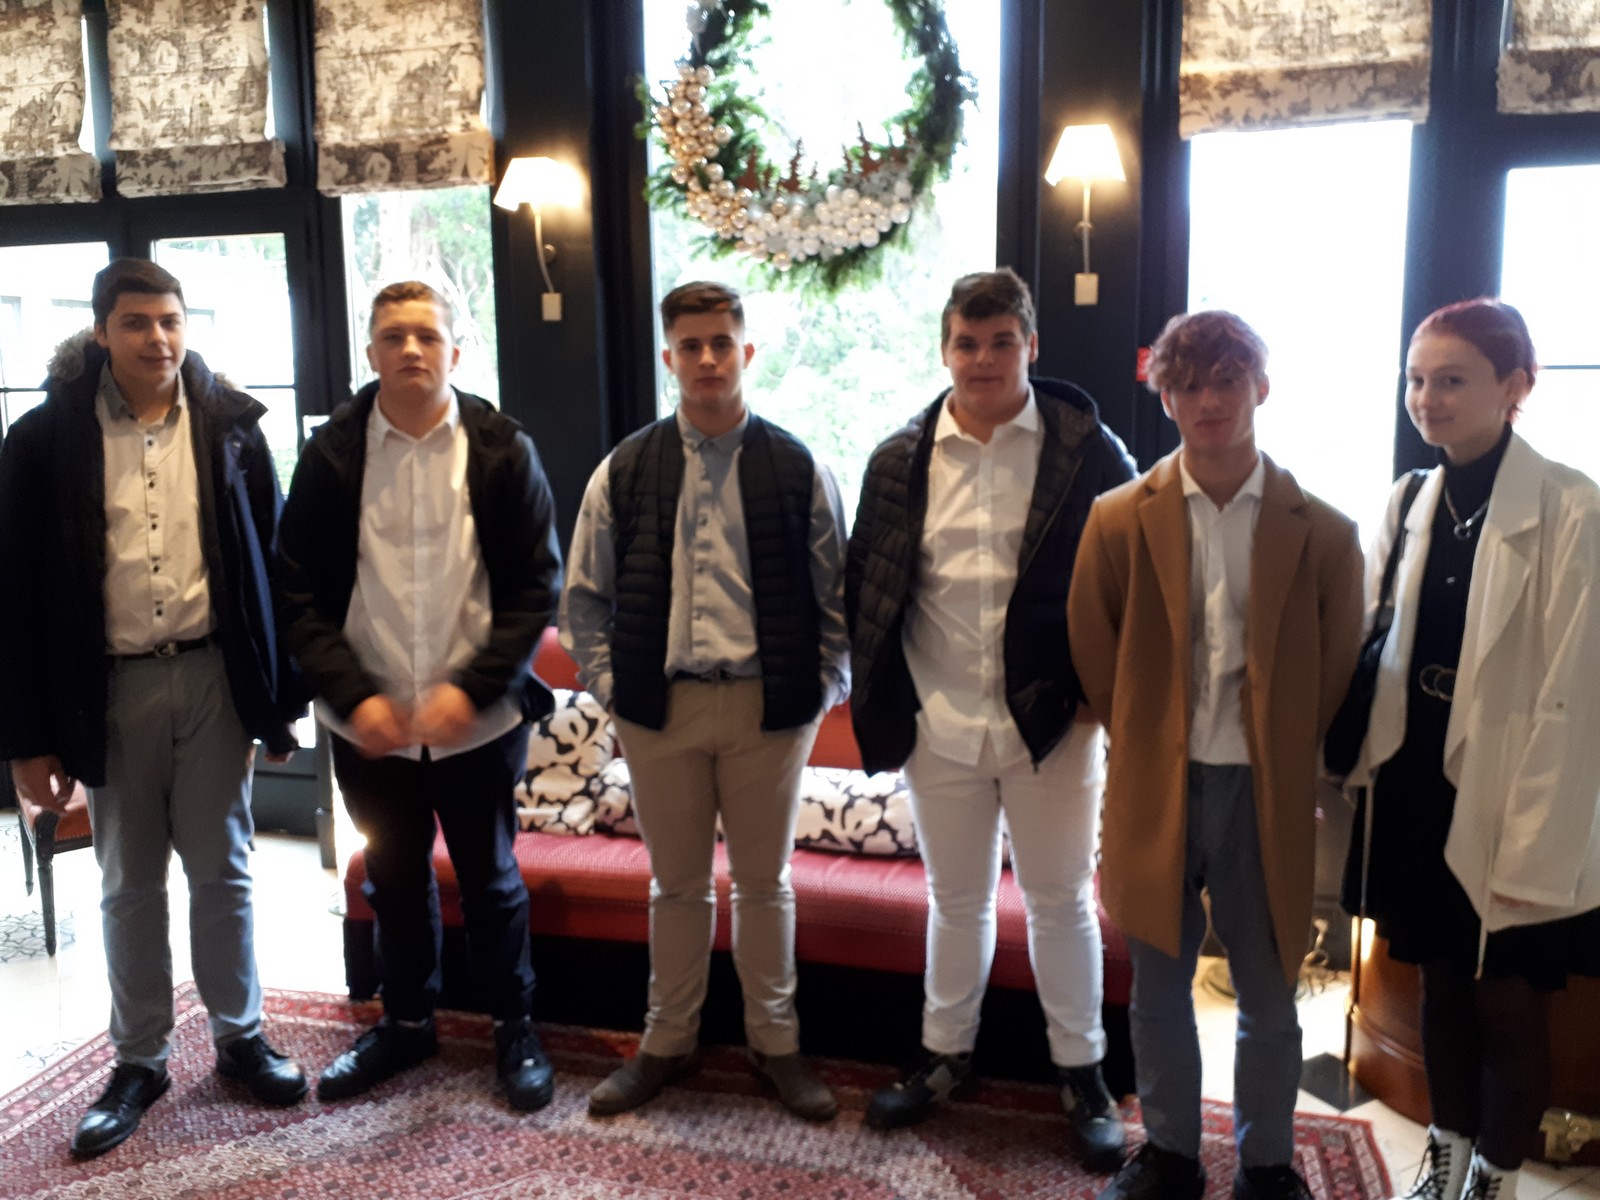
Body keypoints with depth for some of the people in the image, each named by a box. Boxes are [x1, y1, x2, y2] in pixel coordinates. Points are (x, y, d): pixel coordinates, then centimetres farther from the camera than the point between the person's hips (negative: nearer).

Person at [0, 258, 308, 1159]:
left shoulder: (230, 424, 0)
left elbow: (271, 561, 2)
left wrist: (282, 695, 1)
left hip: (214, 676, 0)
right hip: (112, 687, 0)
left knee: (223, 871, 11)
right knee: (131, 885, 13)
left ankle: (242, 1036, 29)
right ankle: (141, 1059, 30)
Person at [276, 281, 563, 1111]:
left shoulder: (502, 450, -5)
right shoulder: (330, 455, -2)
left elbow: (537, 584, -6)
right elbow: (300, 591, -1)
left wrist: (472, 688, -15)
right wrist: (353, 695, -13)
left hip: (479, 720, -1)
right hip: (370, 723, 2)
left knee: (491, 881, 12)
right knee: (394, 881, 18)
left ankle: (515, 1028, 32)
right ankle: (405, 1021, 39)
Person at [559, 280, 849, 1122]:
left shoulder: (797, 469, -1)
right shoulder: (624, 471, 2)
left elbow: (835, 594, 3)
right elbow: (585, 596, 7)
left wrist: (823, 688, -2)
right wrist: (609, 685, 1)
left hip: (769, 708, -1)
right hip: (661, 707, 1)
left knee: (765, 883, 12)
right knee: (677, 885, 14)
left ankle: (775, 1041, 30)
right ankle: (667, 1043, 31)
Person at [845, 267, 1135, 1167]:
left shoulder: (1088, 449, -6)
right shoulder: (902, 460, 2)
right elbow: (866, 589, 5)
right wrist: (884, 702, 1)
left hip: (1051, 721, -2)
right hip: (939, 726, 2)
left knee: (1062, 901, 12)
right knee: (956, 900, 17)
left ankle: (1083, 1070, 31)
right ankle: (945, 1054, 36)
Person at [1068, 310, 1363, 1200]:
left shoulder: (1322, 532, -4)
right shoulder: (1121, 520, -2)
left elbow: (1336, 669, 4)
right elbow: (1095, 654, 4)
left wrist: (1285, 757, 4)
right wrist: (1147, 739, 3)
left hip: (1265, 795, 0)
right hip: (1157, 790, 1)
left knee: (1269, 996, 13)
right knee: (1160, 988, 15)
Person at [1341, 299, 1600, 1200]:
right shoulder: (1410, 502, 4)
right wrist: (1363, 769, 4)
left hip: (1508, 804, -5)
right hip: (1415, 787, 5)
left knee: (1507, 1004, 9)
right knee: (1442, 985, 19)